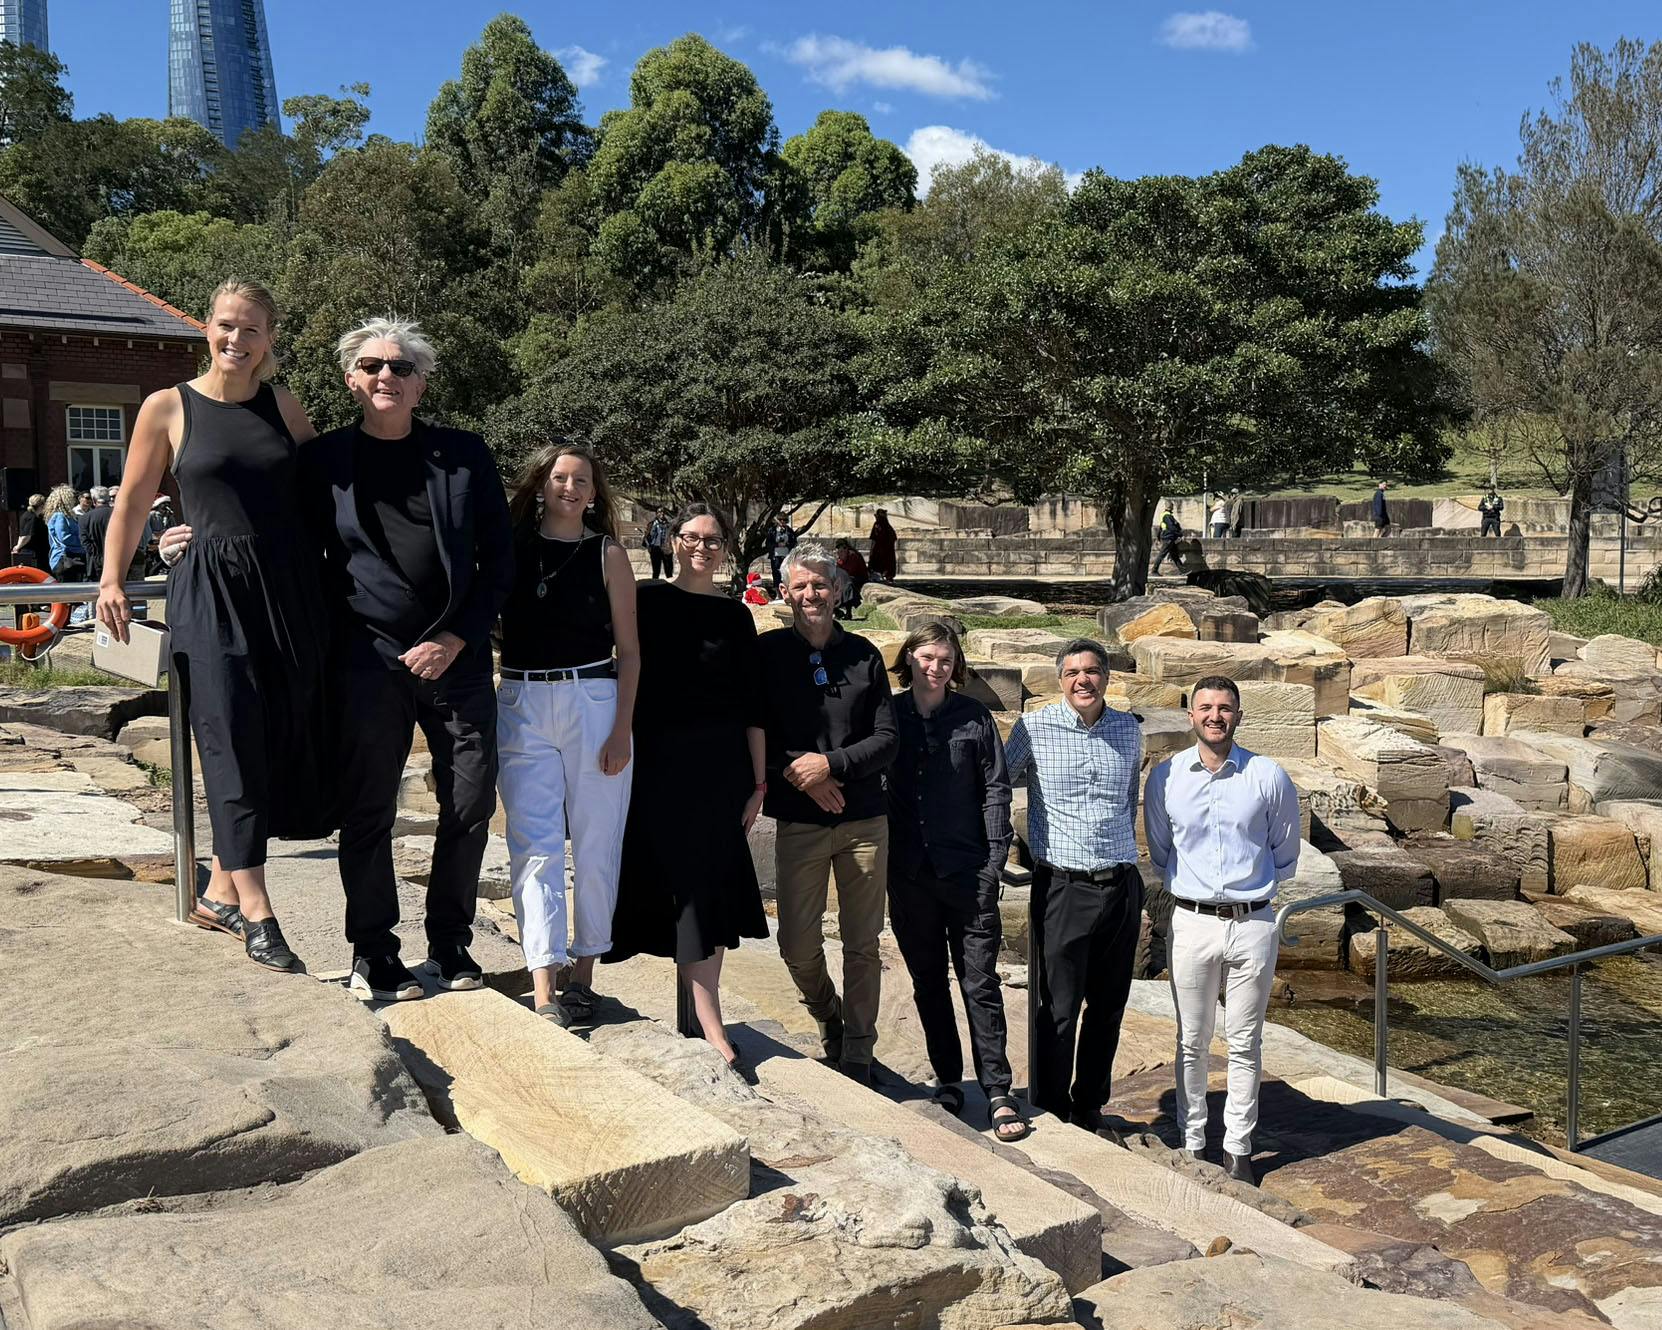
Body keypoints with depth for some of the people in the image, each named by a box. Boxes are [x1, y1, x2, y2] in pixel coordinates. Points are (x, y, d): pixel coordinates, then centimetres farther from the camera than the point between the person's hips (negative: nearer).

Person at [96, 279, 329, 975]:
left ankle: (219, 892, 21)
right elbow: (133, 501, 7)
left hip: (289, 589, 4)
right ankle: (255, 911, -2)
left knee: (280, 742, 5)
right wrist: (111, 581, -3)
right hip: (212, 592, -3)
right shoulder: (168, 408, 3)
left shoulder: (284, 407, 11)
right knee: (235, 744, -7)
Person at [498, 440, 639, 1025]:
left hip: (593, 702, -1)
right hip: (522, 704, 1)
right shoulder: (511, 547, 8)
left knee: (595, 844, 3)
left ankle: (583, 972, 17)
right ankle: (542, 988, -4)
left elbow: (628, 649, 4)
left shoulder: (607, 554, 5)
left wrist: (622, 728, -5)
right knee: (533, 844, -4)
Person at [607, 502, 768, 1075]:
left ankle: (698, 1019, 14)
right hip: (661, 761, -2)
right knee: (686, 889, -3)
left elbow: (752, 706, 9)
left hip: (721, 768, 2)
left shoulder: (735, 616, 8)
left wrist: (759, 780, 5)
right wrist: (626, 754, -6)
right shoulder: (649, 600, 2)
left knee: (712, 894, 3)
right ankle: (714, 1036, -1)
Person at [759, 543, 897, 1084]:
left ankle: (857, 1054, 19)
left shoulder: (864, 655, 6)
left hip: (865, 820, 1)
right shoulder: (768, 653, 1)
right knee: (798, 947, 0)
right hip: (799, 821, -1)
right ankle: (828, 1016, 29)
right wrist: (798, 775, -13)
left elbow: (886, 741, 1)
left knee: (862, 946, 5)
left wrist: (830, 763, -12)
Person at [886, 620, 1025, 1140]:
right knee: (928, 981, 12)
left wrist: (995, 859, -5)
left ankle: (998, 1093, 5)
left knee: (979, 983, -1)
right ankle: (948, 1082, 25)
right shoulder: (889, 715, 3)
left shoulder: (974, 717, 0)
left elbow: (996, 790, 1)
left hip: (967, 870, -2)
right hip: (909, 872, 2)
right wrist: (880, 858, 4)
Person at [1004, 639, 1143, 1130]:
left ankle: (1090, 1107, 29)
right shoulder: (1034, 728, -5)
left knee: (1108, 1006, 13)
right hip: (1062, 887, -4)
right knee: (1057, 1011, 1)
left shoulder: (1128, 729, 8)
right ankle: (1050, 1115, 16)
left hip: (1121, 887, 4)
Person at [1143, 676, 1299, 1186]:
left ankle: (1239, 1149, 19)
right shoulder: (1165, 777, 0)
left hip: (1253, 921, 0)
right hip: (1192, 921, 1)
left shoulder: (1269, 777, -4)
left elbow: (1285, 855, 11)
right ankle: (1192, 1142, 21)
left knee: (1245, 1044, 8)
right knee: (1192, 1043, 8)